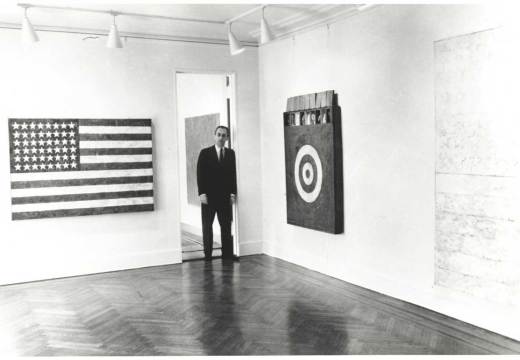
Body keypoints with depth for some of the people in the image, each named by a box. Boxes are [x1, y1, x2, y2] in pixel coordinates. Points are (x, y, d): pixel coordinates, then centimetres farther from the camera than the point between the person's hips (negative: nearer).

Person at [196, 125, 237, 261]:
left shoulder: (230, 153, 8)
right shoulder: (205, 153, 1)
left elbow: (233, 174, 8)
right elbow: (200, 174, -3)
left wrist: (233, 193, 0)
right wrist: (202, 193, -10)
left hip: (225, 197, 2)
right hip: (208, 197, -2)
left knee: (226, 227, 2)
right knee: (207, 227, 6)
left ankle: (227, 255, 9)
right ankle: (207, 256, 13)